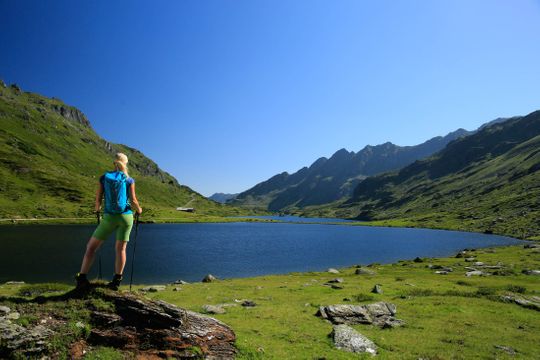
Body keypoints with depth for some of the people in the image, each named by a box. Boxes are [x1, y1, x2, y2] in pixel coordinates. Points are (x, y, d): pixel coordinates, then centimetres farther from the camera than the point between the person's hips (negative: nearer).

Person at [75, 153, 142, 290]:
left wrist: (97, 208, 24)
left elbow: (98, 198, 2)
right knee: (121, 248, 8)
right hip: (126, 216, 0)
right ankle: (117, 280, 8)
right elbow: (133, 201, -6)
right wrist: (139, 209, 14)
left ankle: (82, 278, 5)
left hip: (109, 217, 0)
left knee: (91, 246, 11)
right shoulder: (129, 180, -1)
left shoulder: (104, 177, 2)